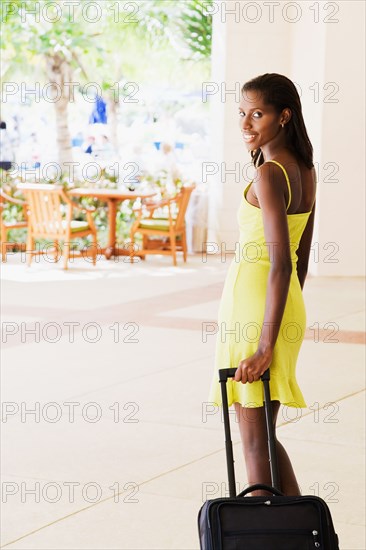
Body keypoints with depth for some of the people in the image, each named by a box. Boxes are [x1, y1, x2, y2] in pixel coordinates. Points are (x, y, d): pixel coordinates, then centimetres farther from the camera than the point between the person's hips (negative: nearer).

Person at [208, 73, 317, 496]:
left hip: (255, 303, -9)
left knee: (255, 441, -1)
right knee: (263, 434, 17)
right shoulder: (304, 170, 10)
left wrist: (266, 346, -23)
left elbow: (281, 264, -23)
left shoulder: (268, 174, -17)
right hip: (290, 307, 9)